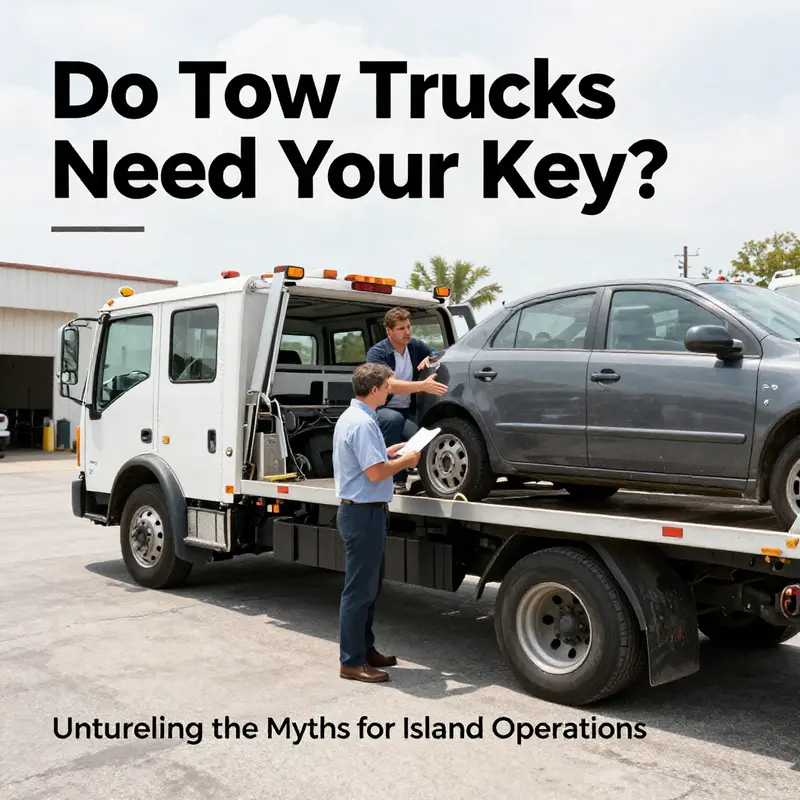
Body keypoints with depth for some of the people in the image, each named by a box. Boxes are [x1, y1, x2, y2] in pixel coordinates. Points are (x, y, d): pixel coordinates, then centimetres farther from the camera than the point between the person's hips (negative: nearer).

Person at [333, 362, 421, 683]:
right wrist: (405, 461, -10)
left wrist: (389, 452, 15)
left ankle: (364, 649, 29)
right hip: (364, 513, -11)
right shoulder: (362, 423, -20)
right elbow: (375, 472, -24)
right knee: (359, 589, -3)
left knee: (369, 585, 18)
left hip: (362, 511, 11)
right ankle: (352, 661, 6)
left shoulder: (352, 417, 14)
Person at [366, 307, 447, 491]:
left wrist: (429, 359, -10)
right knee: (394, 419, -39)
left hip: (407, 412, 4)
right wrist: (423, 385, -40)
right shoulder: (377, 353, -14)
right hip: (381, 410, -4)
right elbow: (391, 385, -28)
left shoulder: (415, 346, 3)